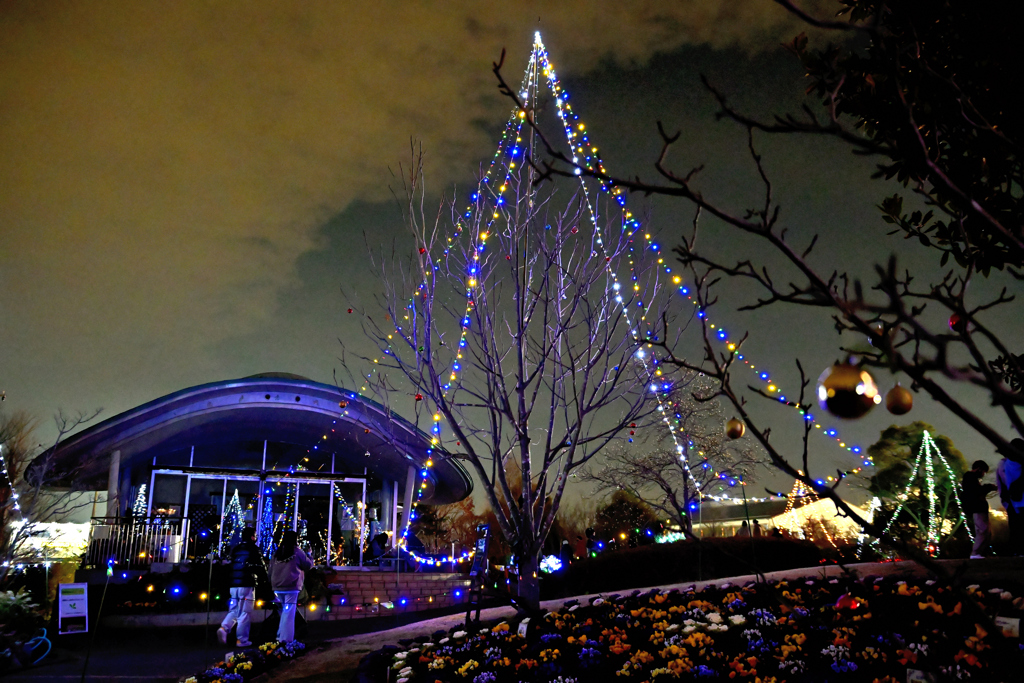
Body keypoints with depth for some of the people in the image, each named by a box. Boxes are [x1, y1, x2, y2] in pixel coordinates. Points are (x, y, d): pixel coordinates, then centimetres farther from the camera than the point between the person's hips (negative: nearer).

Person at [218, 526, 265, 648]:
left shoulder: (235, 549, 14)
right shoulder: (253, 549, -6)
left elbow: (231, 566, 20)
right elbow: (261, 568, -6)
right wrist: (264, 574, 14)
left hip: (233, 585, 6)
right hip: (247, 585, -6)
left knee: (233, 610, 15)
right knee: (245, 613, 0)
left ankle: (224, 628, -9)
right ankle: (241, 640, 2)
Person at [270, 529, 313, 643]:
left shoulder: (277, 553, 12)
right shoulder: (297, 551, -3)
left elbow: (271, 570, 16)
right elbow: (308, 565, 3)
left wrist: (273, 584, 22)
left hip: (278, 588, 6)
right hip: (291, 587, -6)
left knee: (283, 612, 17)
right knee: (288, 613, -4)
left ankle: (280, 637, 19)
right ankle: (285, 639, -6)